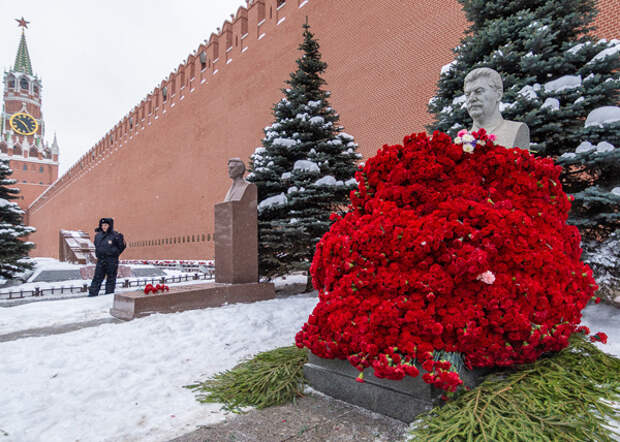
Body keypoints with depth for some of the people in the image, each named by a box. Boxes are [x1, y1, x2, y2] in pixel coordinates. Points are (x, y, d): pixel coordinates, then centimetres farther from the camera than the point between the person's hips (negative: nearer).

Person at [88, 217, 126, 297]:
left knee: (111, 280, 3)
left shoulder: (115, 236, -7)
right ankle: (92, 295, 7)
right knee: (97, 279, 4)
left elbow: (121, 246, 1)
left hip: (112, 261, -4)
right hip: (100, 260, 5)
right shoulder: (98, 236, 9)